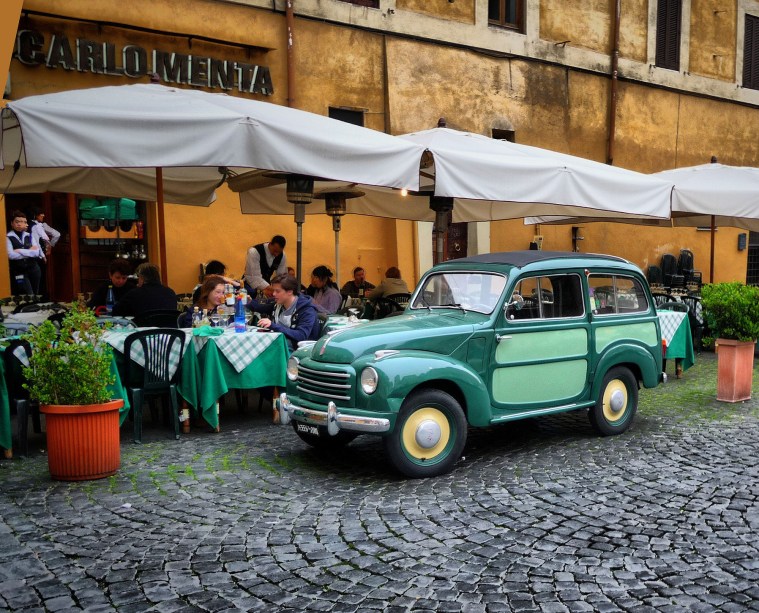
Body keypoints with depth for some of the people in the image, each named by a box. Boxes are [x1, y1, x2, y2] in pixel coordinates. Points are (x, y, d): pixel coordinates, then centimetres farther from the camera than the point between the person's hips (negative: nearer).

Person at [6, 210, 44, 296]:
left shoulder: (29, 236, 8)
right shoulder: (8, 237, -4)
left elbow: (37, 252, -4)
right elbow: (11, 255, -17)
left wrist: (20, 251, -13)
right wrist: (30, 252, -11)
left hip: (33, 268, 4)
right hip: (18, 271, -4)